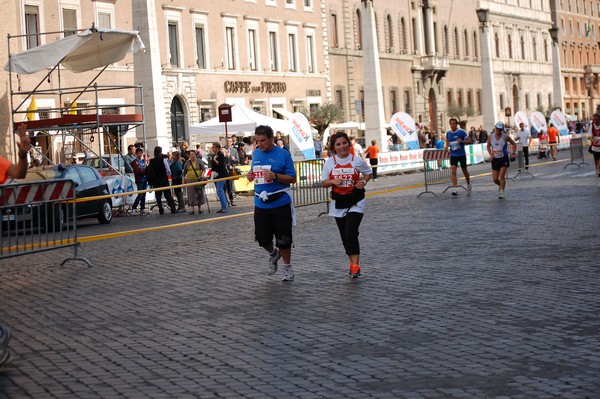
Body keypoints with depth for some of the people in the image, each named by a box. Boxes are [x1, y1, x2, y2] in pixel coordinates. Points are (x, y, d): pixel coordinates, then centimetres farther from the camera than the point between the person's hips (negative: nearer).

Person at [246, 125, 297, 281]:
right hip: (261, 203, 5)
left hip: (280, 202, -5)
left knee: (283, 238, 3)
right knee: (261, 236, 5)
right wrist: (250, 175, 0)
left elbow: (292, 178, -9)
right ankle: (273, 253, 37)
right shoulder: (255, 153, 7)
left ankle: (287, 267, 22)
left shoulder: (283, 154, -9)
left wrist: (275, 176, -24)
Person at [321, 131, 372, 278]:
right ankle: (353, 263, 25)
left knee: (351, 233, -17)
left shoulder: (357, 160, -4)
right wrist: (333, 181, -16)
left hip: (355, 201, -3)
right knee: (345, 236, 10)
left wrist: (364, 181, -9)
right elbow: (324, 182, 4)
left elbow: (369, 173, 11)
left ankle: (355, 266, -11)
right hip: (338, 202, 3)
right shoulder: (329, 162, 0)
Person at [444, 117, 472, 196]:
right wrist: (446, 147, -2)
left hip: (462, 154, -2)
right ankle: (455, 189, -15)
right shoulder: (448, 133, 3)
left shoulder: (462, 132, -9)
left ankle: (468, 185, 37)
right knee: (453, 171, -12)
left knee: (464, 171, 12)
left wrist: (462, 141, -24)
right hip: (453, 155, 2)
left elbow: (469, 141, -6)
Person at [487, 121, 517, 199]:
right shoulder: (491, 137, 0)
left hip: (503, 159, -3)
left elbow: (514, 144, 5)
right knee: (495, 179, 3)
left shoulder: (505, 137, -7)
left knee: (501, 176, -14)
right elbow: (488, 146, 14)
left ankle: (501, 191, -3)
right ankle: (501, 185, 35)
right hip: (495, 159, 3)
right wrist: (490, 155, 0)